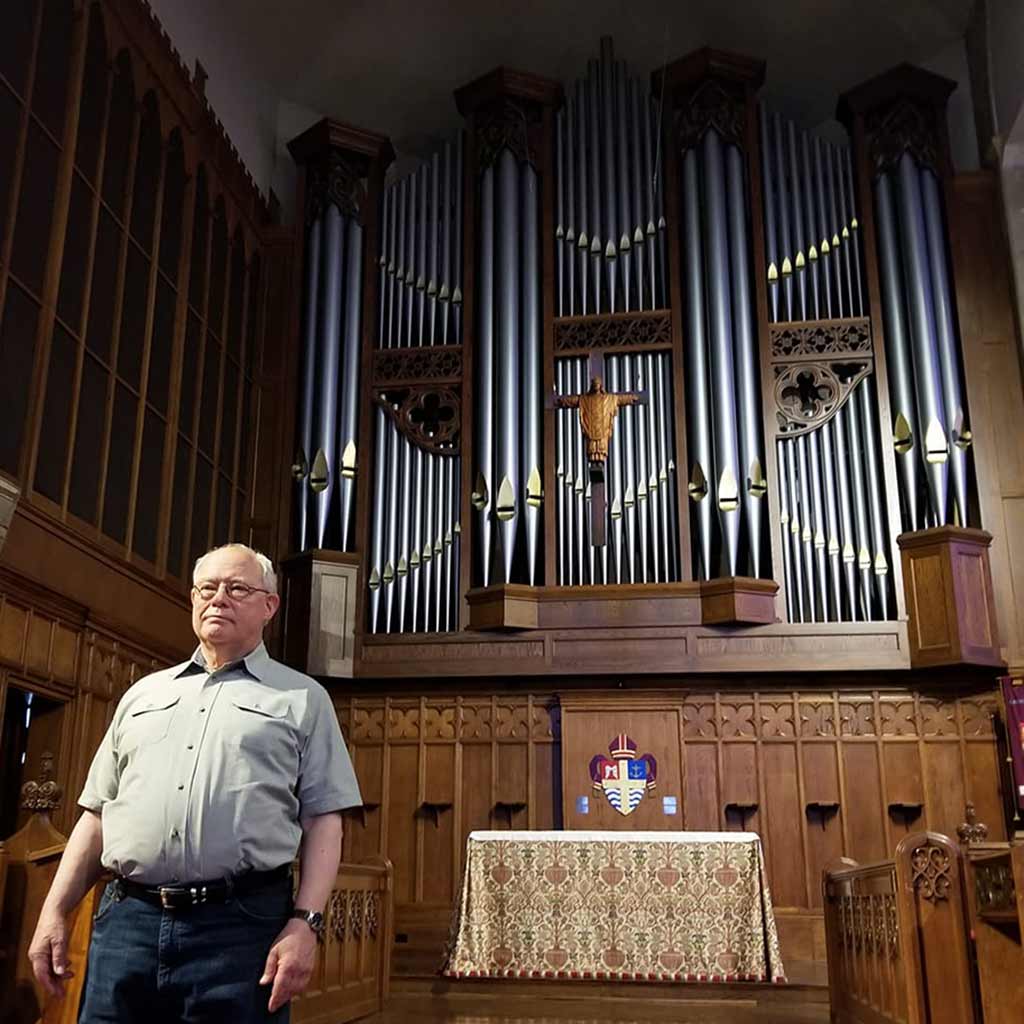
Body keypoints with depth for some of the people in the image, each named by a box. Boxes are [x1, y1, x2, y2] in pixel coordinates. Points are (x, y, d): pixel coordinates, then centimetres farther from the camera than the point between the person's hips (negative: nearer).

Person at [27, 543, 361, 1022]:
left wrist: (304, 924, -10)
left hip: (242, 923, -3)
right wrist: (55, 909, 10)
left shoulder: (302, 698, 7)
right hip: (125, 919, 3)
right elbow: (97, 813, 19)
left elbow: (322, 821, 1)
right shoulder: (143, 693, 19)